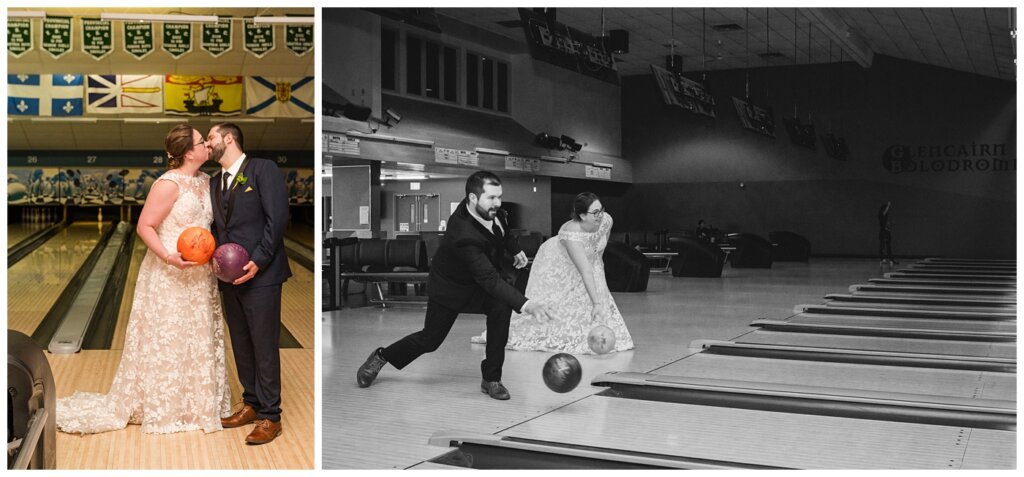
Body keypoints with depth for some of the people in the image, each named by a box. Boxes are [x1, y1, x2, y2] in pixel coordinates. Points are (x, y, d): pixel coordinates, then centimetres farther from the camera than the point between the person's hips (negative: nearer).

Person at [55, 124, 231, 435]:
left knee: (196, 338, 15)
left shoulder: (204, 180, 7)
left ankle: (192, 402, 29)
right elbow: (144, 227, -17)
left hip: (198, 276, 8)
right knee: (167, 340, 3)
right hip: (170, 278, -8)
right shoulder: (169, 184, -17)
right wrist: (168, 257, -29)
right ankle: (164, 407, 16)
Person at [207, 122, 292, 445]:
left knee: (264, 347, -2)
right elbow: (215, 227, 16)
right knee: (241, 345, 14)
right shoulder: (214, 182, 16)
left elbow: (277, 218, -13)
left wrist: (257, 261, -19)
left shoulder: (263, 170, -6)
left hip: (260, 275, -7)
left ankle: (270, 417, 6)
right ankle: (251, 404, 28)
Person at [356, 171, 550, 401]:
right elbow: (489, 279, -47)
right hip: (450, 286, -5)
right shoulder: (463, 235, -42)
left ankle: (491, 379, -11)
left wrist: (514, 249, 10)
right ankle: (382, 356, 37)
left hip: (484, 276, 6)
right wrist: (524, 304, -55)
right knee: (429, 340, 7)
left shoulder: (487, 208, -20)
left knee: (502, 308, -24)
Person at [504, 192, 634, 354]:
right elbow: (585, 272, -45)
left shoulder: (606, 220, -25)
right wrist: (596, 303, -46)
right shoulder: (572, 234, -43)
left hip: (587, 260, 6)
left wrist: (598, 260, 13)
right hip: (557, 266, -6)